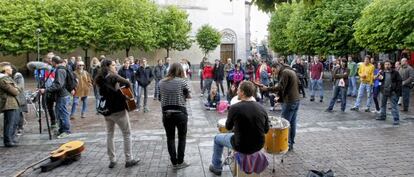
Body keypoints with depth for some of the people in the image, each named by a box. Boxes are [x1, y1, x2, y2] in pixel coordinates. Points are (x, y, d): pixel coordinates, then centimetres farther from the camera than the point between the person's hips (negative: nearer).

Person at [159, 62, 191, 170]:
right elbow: (189, 96, -3)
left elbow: (161, 95, 10)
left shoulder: (161, 82, 3)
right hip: (180, 112, -3)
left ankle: (174, 162, 18)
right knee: (182, 137, 12)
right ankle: (180, 162, 17)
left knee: (170, 138, 13)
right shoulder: (182, 82, -8)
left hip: (166, 113, 3)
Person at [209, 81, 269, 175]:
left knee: (217, 138, 23)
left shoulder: (234, 108, -19)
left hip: (242, 146, -4)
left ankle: (216, 167, 36)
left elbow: (228, 127, -3)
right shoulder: (261, 108, -7)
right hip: (259, 146, 5)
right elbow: (266, 130, 4)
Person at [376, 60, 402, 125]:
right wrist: (380, 79, -3)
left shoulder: (395, 72, -6)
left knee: (394, 105, -5)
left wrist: (397, 90, -14)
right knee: (383, 104, 16)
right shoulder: (383, 73, 9)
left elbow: (399, 81, -6)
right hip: (384, 91, 6)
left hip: (392, 92, -6)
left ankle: (396, 119, -1)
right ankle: (382, 116, 31)